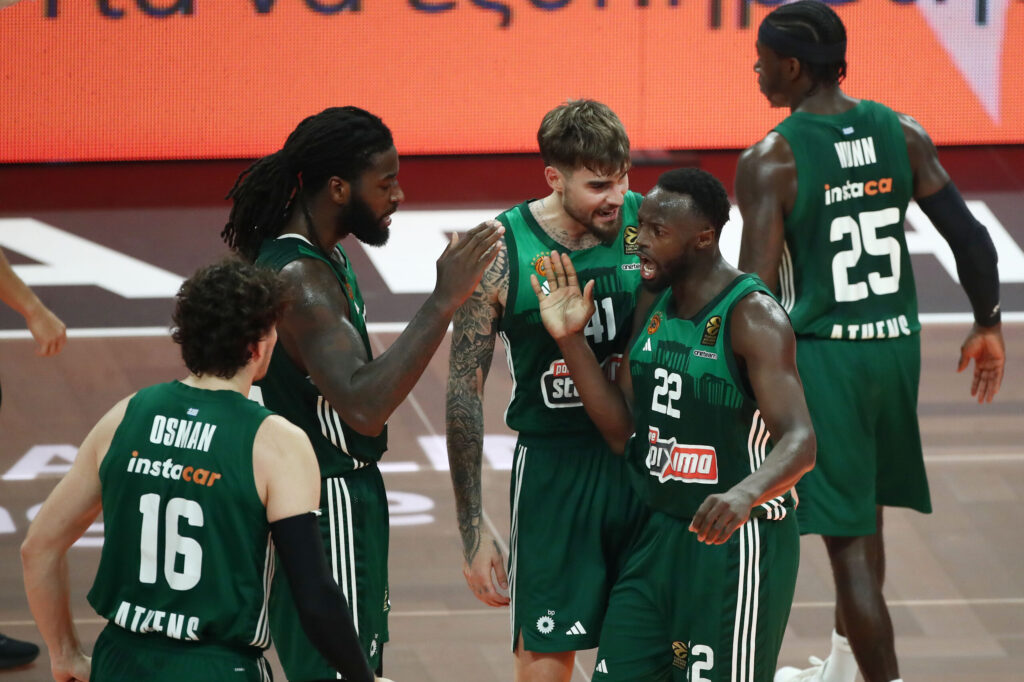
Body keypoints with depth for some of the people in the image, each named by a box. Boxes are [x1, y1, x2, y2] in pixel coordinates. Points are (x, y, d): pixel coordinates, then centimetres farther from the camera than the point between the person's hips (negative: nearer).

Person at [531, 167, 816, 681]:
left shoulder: (753, 318, -18)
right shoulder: (653, 307, 6)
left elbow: (799, 441, -29)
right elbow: (624, 433, 8)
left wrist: (745, 494, -50)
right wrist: (571, 340, -2)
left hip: (736, 542, -8)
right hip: (661, 533, 8)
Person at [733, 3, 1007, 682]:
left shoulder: (769, 160, -14)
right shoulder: (903, 135, 0)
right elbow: (972, 240, 0)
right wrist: (989, 327, 14)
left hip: (821, 353, -6)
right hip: (897, 346, 6)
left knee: (851, 544, -1)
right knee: (864, 516, 24)